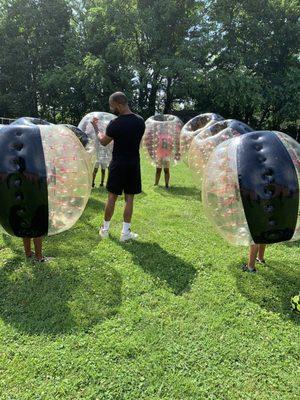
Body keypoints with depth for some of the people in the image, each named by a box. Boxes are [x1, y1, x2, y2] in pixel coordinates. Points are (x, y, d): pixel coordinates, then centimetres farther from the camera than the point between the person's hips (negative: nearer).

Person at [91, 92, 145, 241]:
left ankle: (105, 229, 21)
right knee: (129, 198, 7)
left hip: (118, 164, -3)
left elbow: (103, 142, 0)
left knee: (112, 197, 9)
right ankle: (125, 232, 12)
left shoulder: (115, 124, -15)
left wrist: (96, 127, 17)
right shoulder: (140, 121, -1)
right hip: (134, 164, 3)